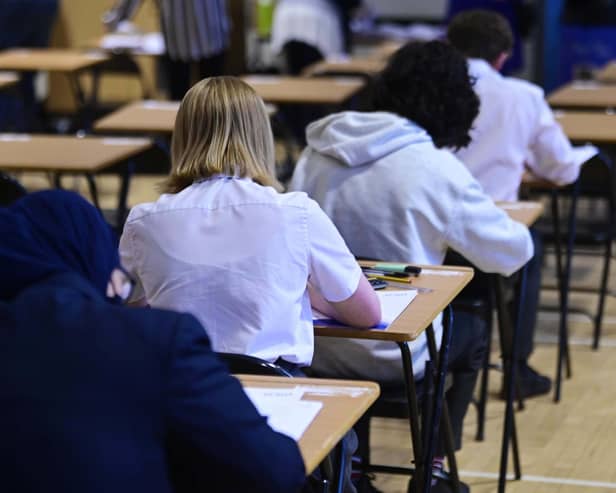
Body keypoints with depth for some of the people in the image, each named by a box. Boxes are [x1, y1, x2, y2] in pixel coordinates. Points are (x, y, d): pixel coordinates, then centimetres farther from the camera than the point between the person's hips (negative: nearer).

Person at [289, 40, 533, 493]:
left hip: (311, 344, 5)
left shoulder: (318, 152, -1)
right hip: (390, 354, -4)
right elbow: (512, 253, -6)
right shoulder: (434, 168, -16)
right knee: (472, 334, 27)